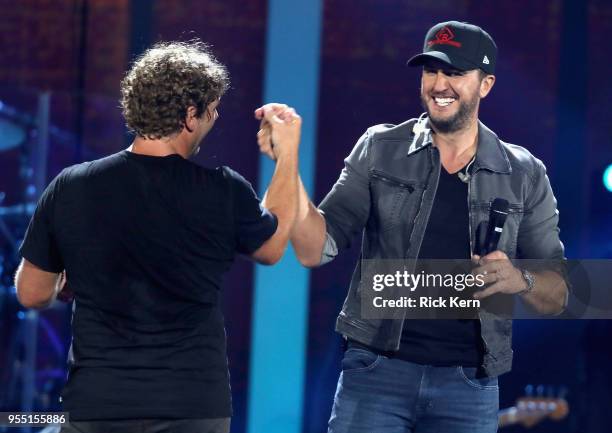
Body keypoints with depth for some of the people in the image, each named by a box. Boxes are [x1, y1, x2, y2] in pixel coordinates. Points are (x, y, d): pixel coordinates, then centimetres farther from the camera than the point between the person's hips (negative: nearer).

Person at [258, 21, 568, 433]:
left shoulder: (524, 175, 4)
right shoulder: (380, 149, 3)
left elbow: (557, 294, 8)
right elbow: (316, 250, -3)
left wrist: (521, 281, -14)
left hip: (469, 385, 1)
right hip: (377, 370, -1)